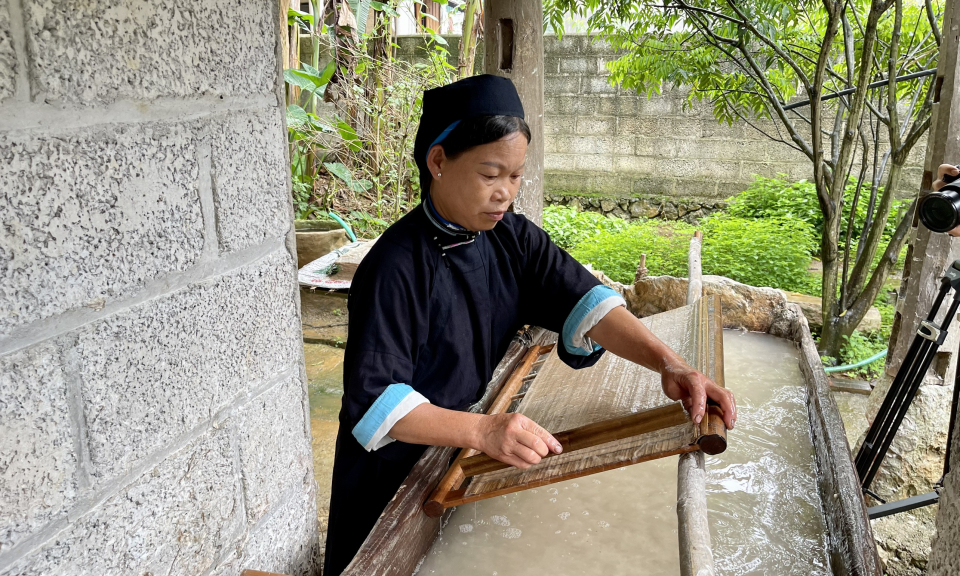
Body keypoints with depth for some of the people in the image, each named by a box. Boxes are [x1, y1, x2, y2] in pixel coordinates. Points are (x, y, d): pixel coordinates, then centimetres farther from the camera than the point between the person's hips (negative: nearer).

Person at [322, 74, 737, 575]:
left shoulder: (513, 239, -5)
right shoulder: (397, 266, -25)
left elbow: (584, 301, -15)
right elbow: (374, 400, -30)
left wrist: (667, 363, -31)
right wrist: (481, 430, -44)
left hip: (474, 461, 6)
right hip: (396, 476, -5)